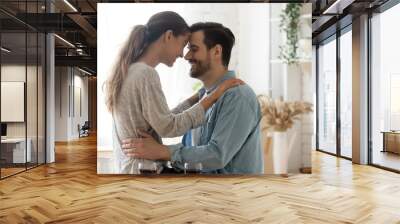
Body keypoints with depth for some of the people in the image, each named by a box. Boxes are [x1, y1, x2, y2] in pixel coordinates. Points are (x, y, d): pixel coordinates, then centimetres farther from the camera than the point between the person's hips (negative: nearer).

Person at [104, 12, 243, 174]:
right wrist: (213, 97, -15)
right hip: (143, 168, -9)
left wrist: (197, 97, 8)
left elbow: (162, 120, 11)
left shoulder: (129, 71, 11)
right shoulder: (145, 73, -17)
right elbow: (169, 127, -19)